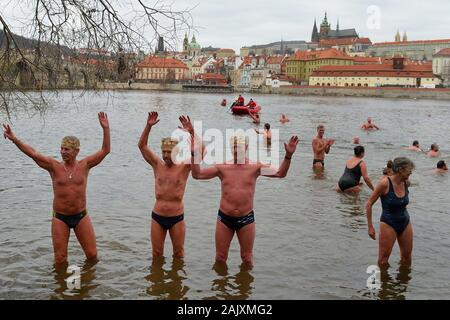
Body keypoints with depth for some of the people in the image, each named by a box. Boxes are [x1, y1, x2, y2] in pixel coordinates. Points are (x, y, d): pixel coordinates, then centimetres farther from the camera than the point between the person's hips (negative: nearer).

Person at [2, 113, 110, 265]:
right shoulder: (54, 166, -4)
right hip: (60, 217, 0)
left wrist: (105, 129, -16)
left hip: (81, 216, 0)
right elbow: (33, 153, -11)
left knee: (92, 255, 4)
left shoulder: (84, 165, -3)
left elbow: (105, 150, -6)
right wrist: (14, 139, -21)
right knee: (60, 259, 3)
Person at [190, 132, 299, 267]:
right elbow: (197, 174, -2)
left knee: (247, 258, 13)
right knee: (220, 258, 11)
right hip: (224, 218, 1)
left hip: (246, 218, 0)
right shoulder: (222, 167, -1)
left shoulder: (255, 167, -2)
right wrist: (194, 154, -13)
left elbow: (280, 173, -8)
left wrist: (288, 156, -21)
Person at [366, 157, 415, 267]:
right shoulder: (385, 183, -18)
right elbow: (369, 204, -13)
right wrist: (370, 227, -13)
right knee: (383, 261, -3)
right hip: (388, 224, -6)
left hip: (405, 223, 6)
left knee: (407, 258, 14)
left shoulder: (405, 183, -1)